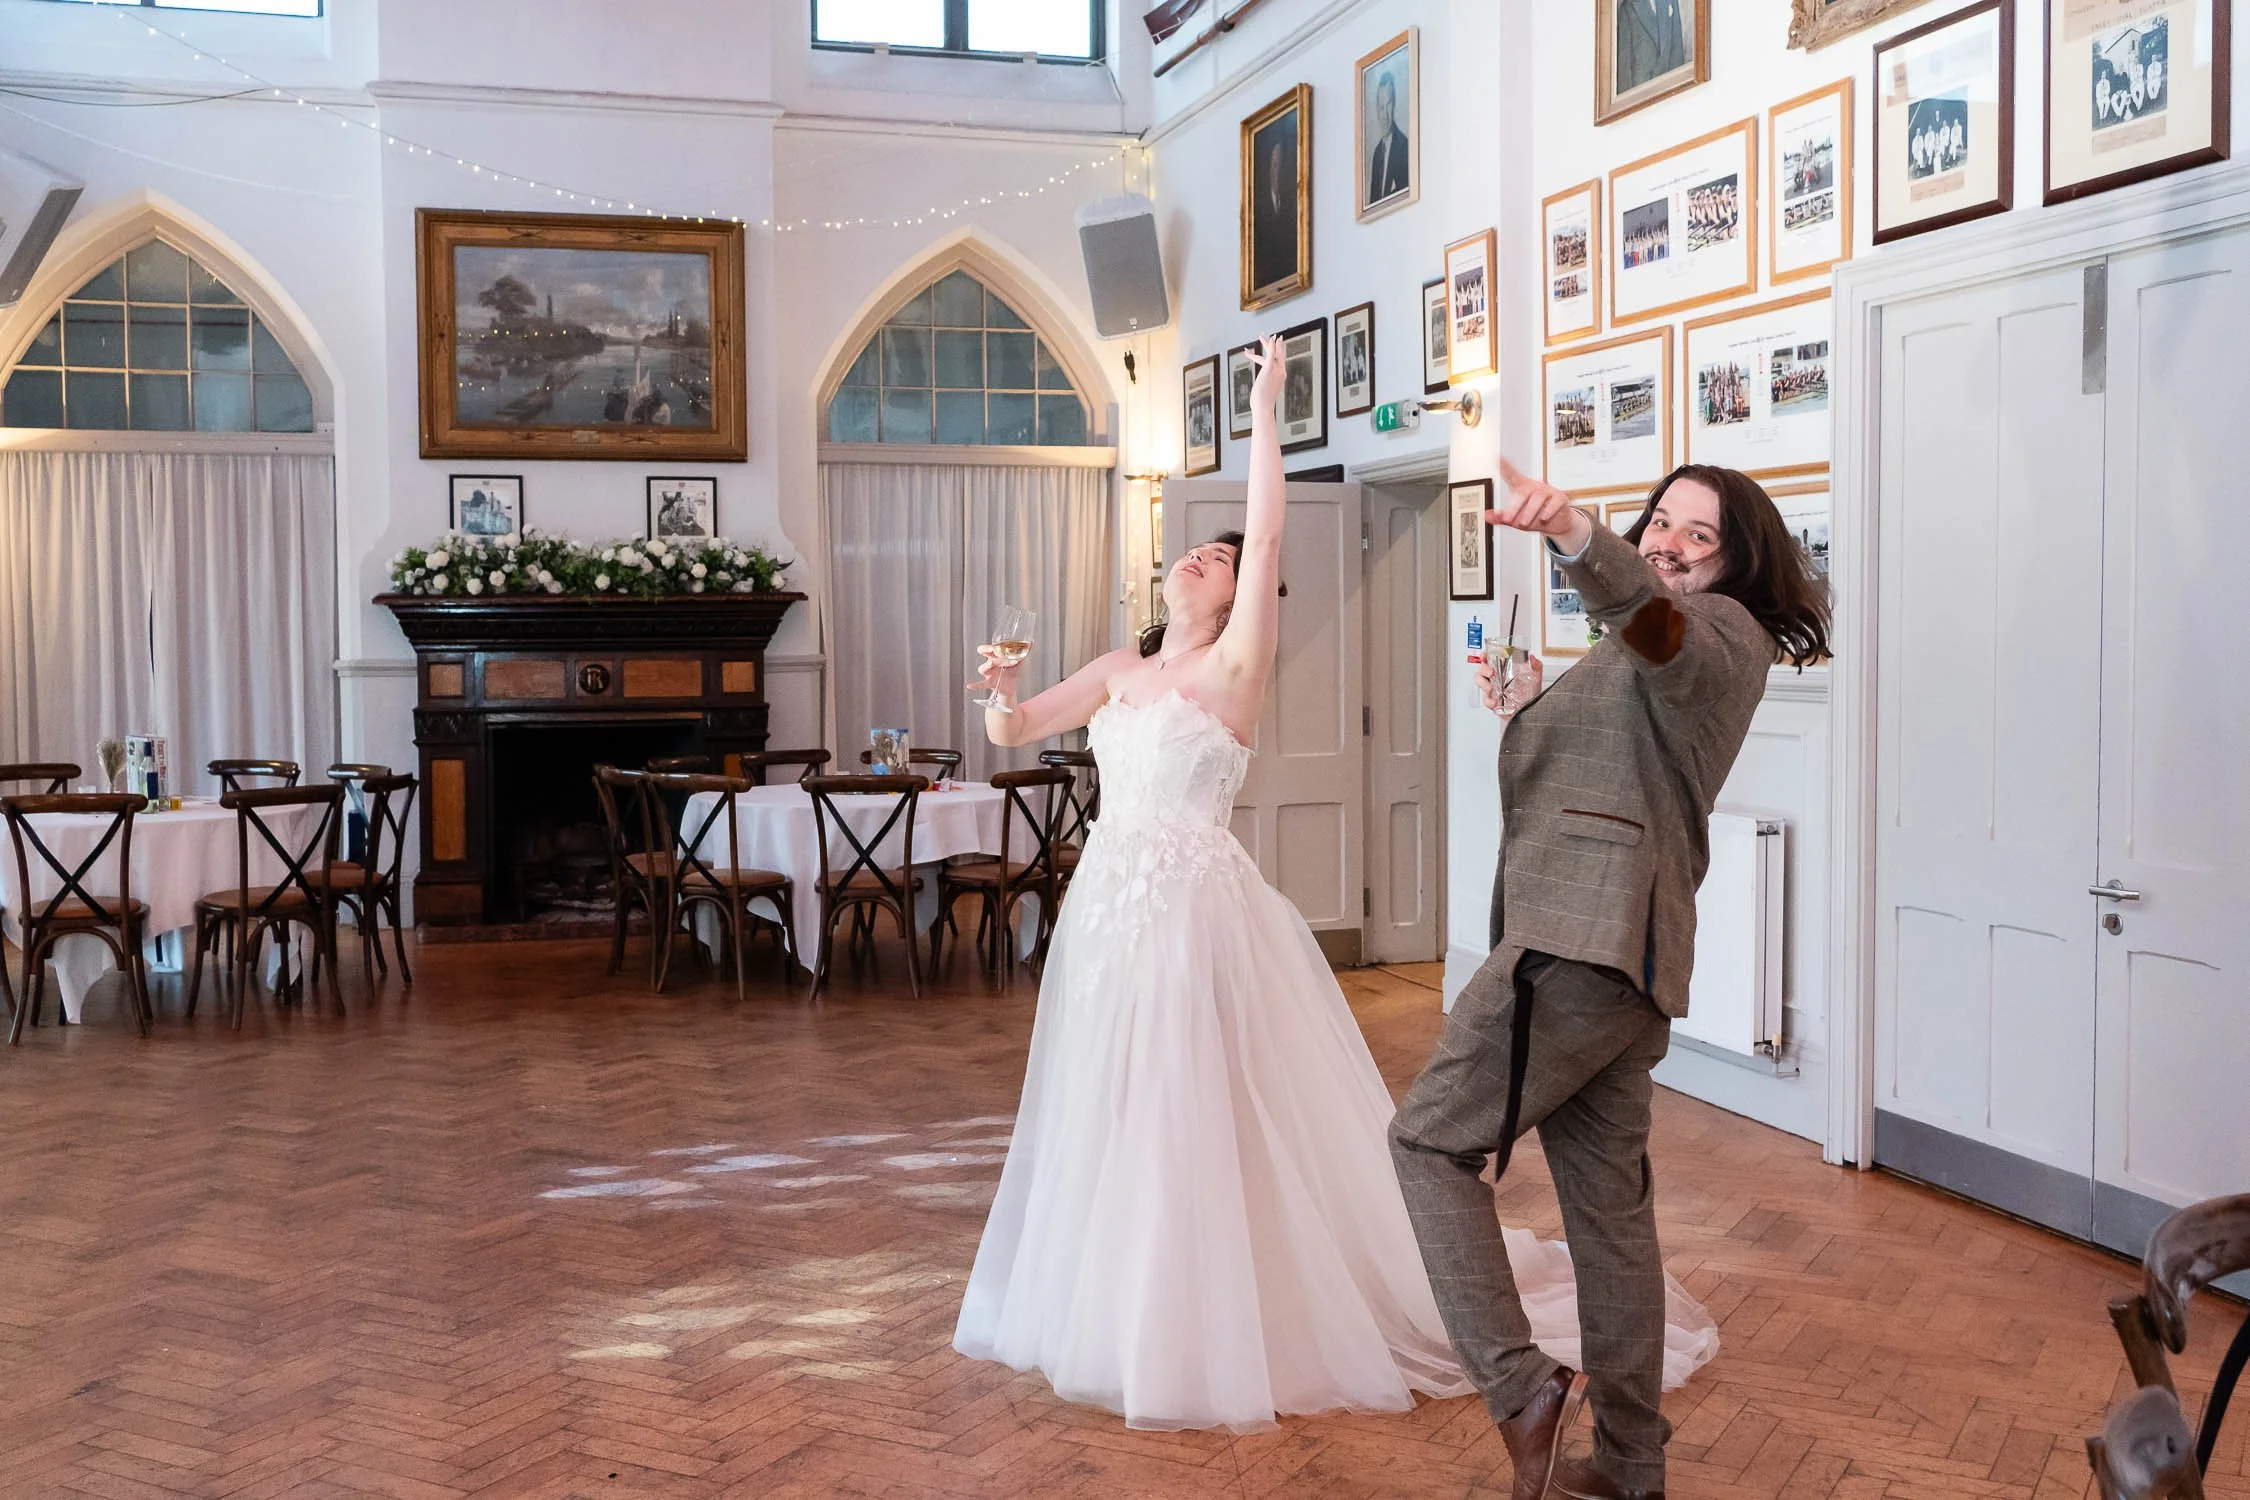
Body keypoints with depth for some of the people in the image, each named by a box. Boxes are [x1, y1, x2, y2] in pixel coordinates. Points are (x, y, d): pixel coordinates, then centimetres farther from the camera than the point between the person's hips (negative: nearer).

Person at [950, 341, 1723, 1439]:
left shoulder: (1234, 667, -5)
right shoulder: (1118, 671, 13)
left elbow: (1268, 537, -14)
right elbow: (1010, 732, 11)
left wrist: (1265, 401, -15)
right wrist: (1003, 690, -11)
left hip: (1197, 908, -7)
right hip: (1108, 907, 7)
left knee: (1204, 1124, -2)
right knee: (1112, 1123, 14)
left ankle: (1222, 1332, 12)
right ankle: (1121, 1315, 30)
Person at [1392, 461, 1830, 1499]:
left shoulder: (1722, 632, -4)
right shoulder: (1661, 652, 26)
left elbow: (1645, 608, -31)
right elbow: (1571, 784, 33)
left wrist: (1574, 536, -50)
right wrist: (1529, 713, 17)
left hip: (1584, 942, -10)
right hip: (1621, 955, 10)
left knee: (1430, 1141, -6)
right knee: (1609, 1201, 12)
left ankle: (1520, 1386, -11)